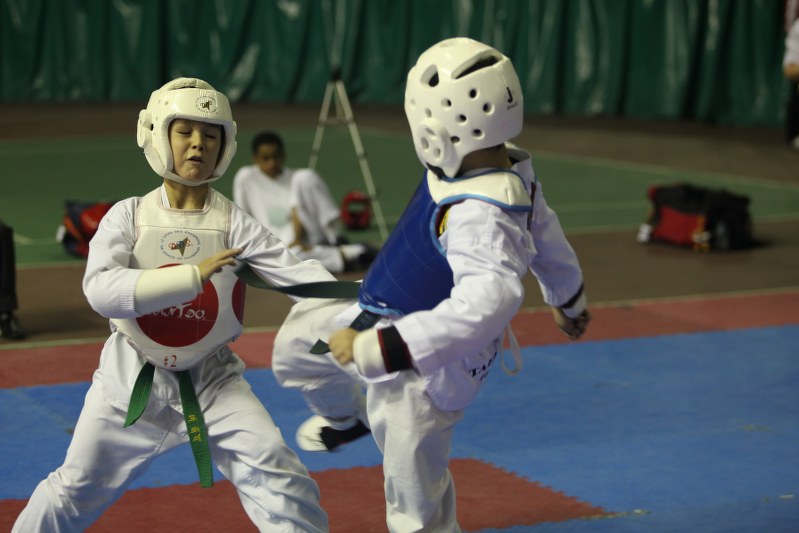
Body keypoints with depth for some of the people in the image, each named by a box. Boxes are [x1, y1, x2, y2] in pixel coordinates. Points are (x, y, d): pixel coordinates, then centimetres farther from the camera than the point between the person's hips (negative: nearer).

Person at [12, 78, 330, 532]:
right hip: (133, 379, 0)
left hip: (211, 380, 0)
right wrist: (193, 275, -36)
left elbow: (298, 272, -22)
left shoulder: (234, 224, -8)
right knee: (76, 492, 13)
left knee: (280, 477, -15)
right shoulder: (130, 216, -9)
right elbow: (101, 290, -26)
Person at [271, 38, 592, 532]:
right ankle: (351, 416, 60)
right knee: (296, 343, 29)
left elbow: (489, 300, -52)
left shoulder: (477, 215, -38)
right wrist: (568, 297, 31)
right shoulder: (511, 167, -8)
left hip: (425, 366, -10)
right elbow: (544, 231, 10)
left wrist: (376, 348, -50)